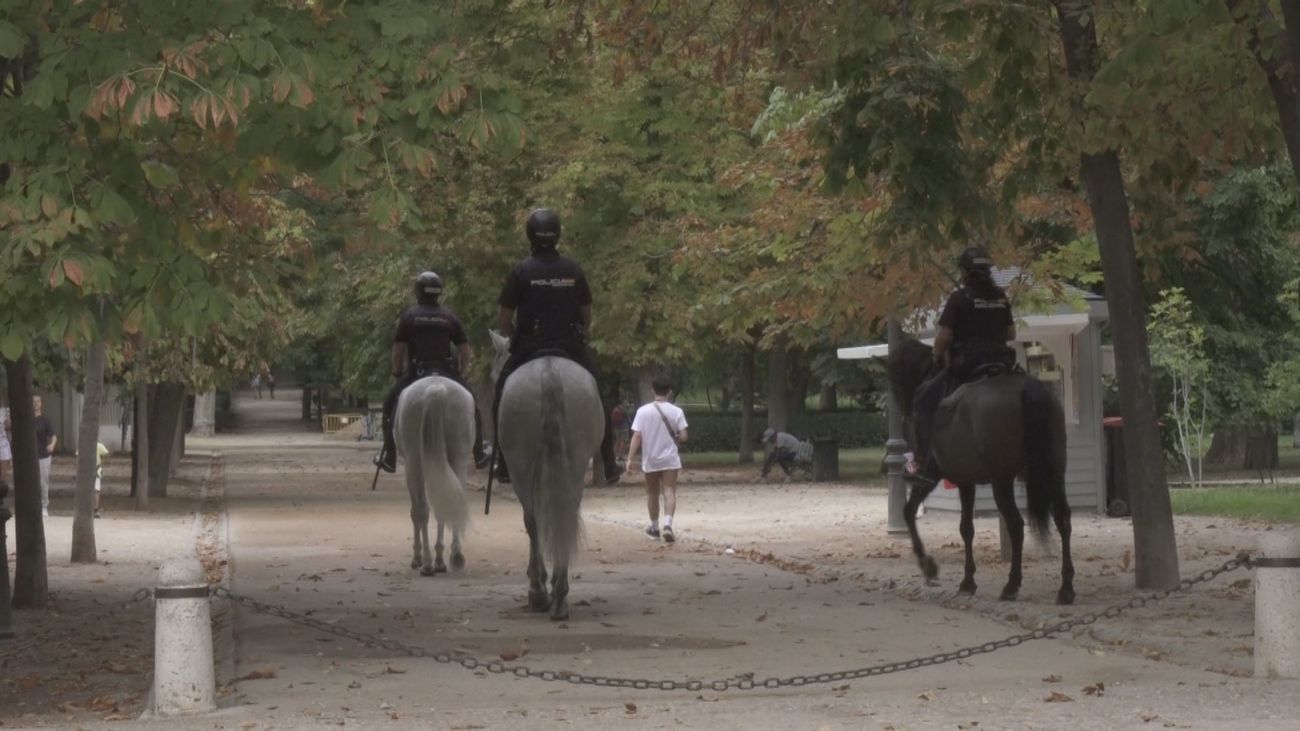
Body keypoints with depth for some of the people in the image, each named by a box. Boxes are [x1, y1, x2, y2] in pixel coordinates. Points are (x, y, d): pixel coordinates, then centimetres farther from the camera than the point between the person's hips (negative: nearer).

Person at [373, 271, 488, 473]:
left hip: (415, 373, -1)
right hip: (446, 372, 1)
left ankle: (389, 458, 13)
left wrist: (397, 373, 16)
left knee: (390, 405, 17)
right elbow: (465, 352, 5)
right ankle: (479, 455, 22)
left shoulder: (408, 316, 2)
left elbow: (398, 351, 2)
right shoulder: (450, 317, 7)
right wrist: (458, 371, 20)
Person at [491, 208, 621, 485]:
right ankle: (609, 466, 18)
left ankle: (504, 465, 10)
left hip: (529, 348, -2)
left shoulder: (521, 272, -6)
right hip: (572, 348, 2)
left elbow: (503, 322, -5)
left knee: (502, 400, 16)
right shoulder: (574, 270, 1)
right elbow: (587, 316, 8)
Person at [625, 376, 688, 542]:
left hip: (650, 460, 1)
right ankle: (667, 525, -22)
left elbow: (637, 436, -12)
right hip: (670, 459, -1)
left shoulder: (643, 411, -7)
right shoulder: (676, 411, -7)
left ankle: (654, 528, 27)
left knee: (652, 493, 16)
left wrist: (630, 459, -11)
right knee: (669, 492, -2)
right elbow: (683, 437, -9)